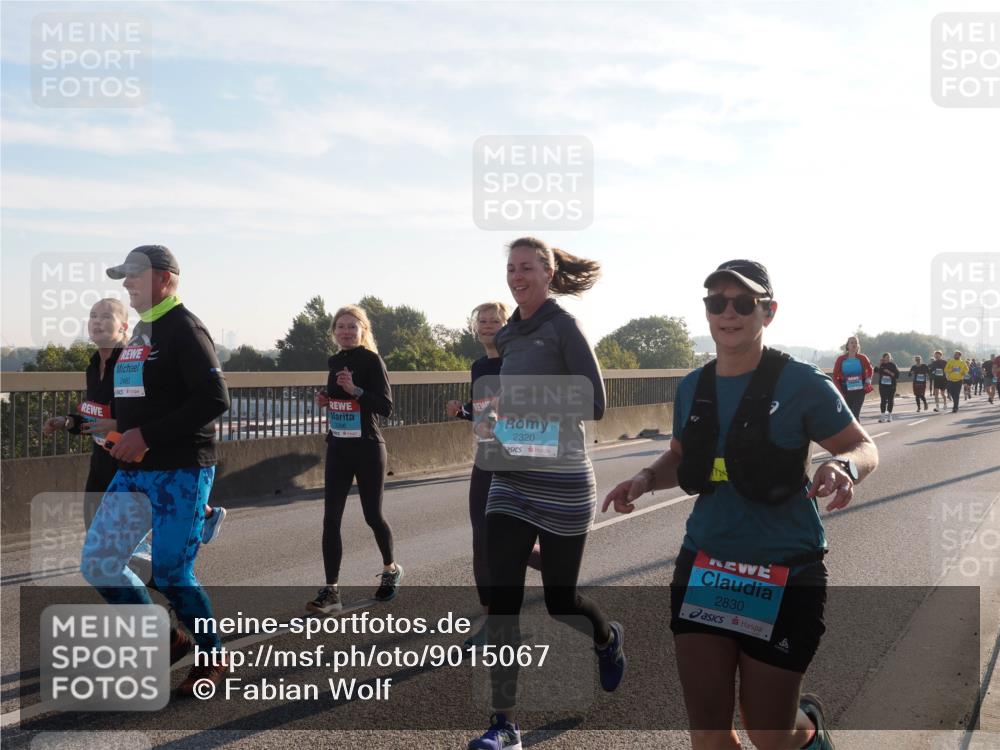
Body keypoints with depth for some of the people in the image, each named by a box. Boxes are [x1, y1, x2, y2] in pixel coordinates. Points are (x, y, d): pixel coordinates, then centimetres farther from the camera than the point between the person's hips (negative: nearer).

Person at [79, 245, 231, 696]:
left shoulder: (183, 328, -12)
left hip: (181, 472, -9)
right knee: (98, 565, 6)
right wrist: (124, 438, 7)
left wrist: (148, 435, -22)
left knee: (170, 575, -4)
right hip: (135, 472, 9)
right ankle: (167, 640, 22)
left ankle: (215, 657, 19)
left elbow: (214, 399, -21)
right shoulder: (141, 331, 16)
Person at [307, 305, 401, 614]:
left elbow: (386, 407, -16)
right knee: (331, 519, -3)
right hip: (338, 448, 6)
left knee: (372, 515, 8)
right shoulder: (335, 361, 9)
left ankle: (391, 569, 34)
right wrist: (325, 400, 1)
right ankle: (331, 591, 0)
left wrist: (355, 390, -28)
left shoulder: (371, 360, -10)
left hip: (367, 449, -5)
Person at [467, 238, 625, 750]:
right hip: (511, 480, 6)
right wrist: (494, 418, 5)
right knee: (501, 599, -3)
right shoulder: (511, 334, 11)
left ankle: (608, 638, 44)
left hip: (562, 481, -6)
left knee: (559, 599, 8)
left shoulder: (563, 327, -10)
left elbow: (594, 403, -16)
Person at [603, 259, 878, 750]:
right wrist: (646, 479, -2)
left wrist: (843, 466, -26)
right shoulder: (692, 387, 4)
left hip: (784, 573, -4)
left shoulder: (801, 384, -10)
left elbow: (864, 447, -2)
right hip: (704, 566, 4)